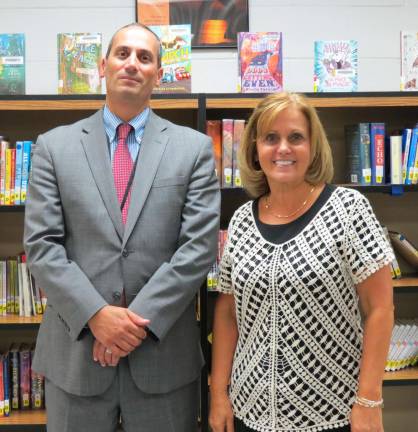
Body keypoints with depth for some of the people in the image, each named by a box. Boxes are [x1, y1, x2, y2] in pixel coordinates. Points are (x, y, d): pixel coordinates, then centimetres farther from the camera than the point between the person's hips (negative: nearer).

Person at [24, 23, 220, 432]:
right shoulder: (55, 146, 4)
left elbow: (200, 244, -6)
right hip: (76, 348, 1)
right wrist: (96, 314, -13)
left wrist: (141, 317, -12)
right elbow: (41, 244, -3)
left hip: (164, 348, 0)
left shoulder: (193, 147, 2)